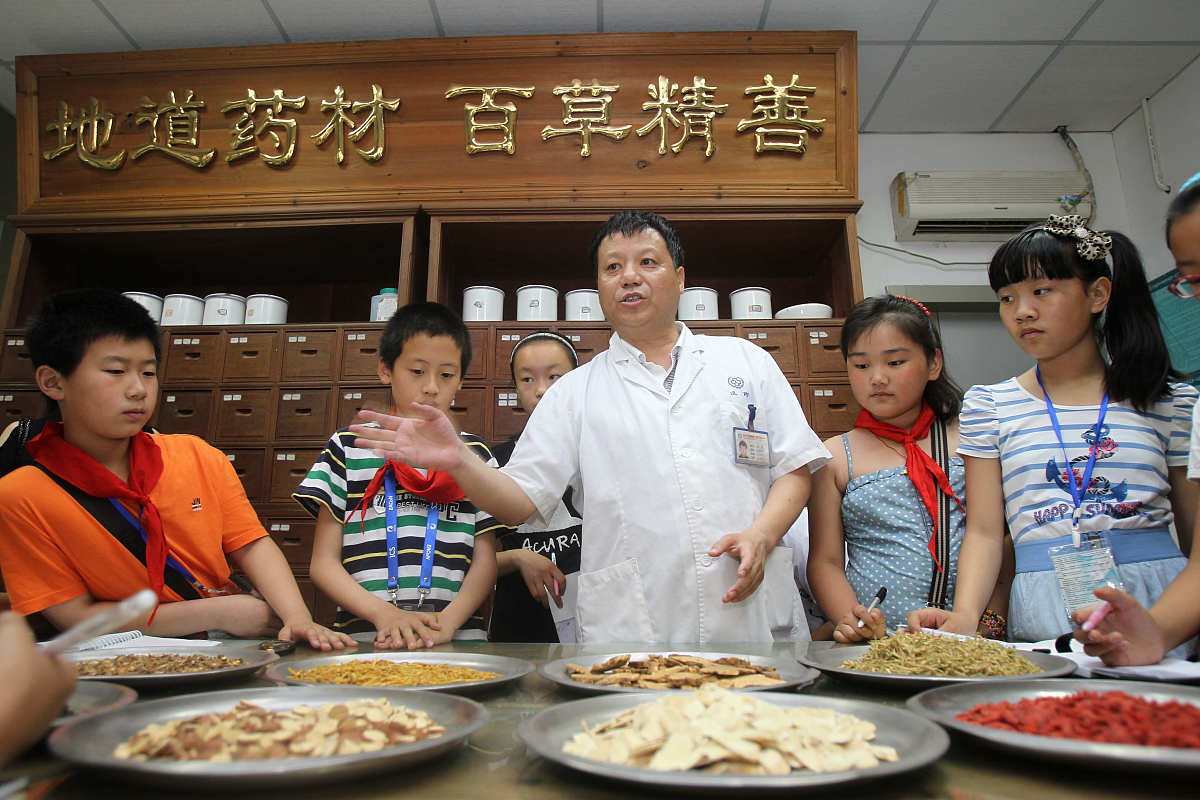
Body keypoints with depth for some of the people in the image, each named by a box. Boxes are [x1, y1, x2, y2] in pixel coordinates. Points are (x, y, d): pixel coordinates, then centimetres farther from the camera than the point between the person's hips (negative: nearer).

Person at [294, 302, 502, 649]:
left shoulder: (474, 454, 12)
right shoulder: (348, 447, 11)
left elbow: (485, 561, 8)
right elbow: (323, 562, 7)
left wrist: (446, 622, -9)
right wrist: (383, 613, -9)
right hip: (364, 638, 0)